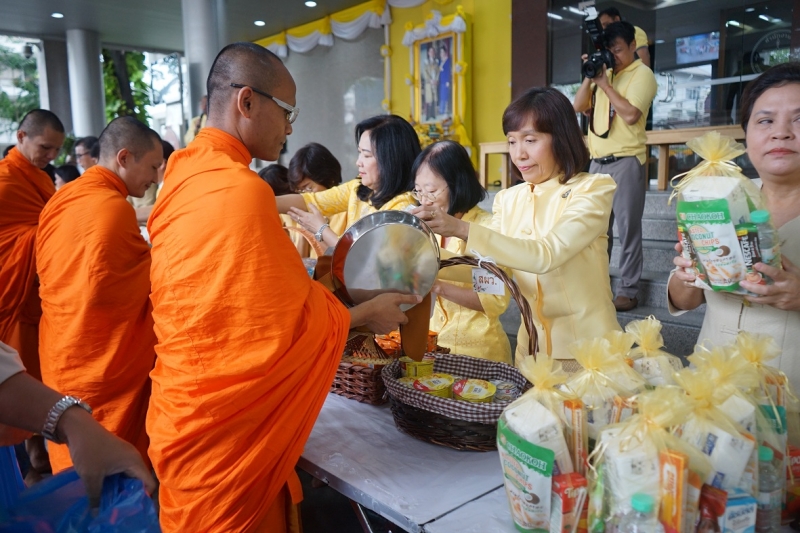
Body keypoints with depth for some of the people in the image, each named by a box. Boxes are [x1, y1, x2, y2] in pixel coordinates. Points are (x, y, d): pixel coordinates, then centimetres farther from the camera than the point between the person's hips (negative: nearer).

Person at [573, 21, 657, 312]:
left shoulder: (642, 74, -2)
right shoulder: (604, 73, 18)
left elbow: (631, 114, -16)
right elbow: (578, 107, 13)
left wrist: (604, 84, -10)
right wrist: (590, 76, 1)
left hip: (626, 161, -6)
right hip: (598, 161, 7)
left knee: (627, 228, -4)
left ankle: (629, 291, 1)